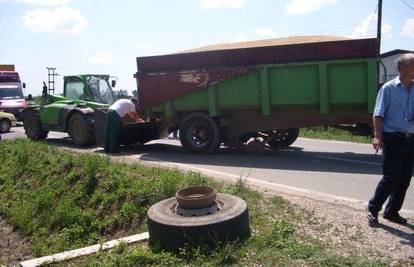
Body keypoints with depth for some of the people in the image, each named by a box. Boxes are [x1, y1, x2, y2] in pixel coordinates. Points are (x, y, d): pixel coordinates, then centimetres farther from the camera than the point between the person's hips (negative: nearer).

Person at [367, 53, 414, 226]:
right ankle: (373, 209, 9)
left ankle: (392, 212, 23)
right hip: (393, 139, -6)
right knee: (392, 177, -8)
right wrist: (377, 136, -19)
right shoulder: (389, 88, -5)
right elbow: (378, 115, -9)